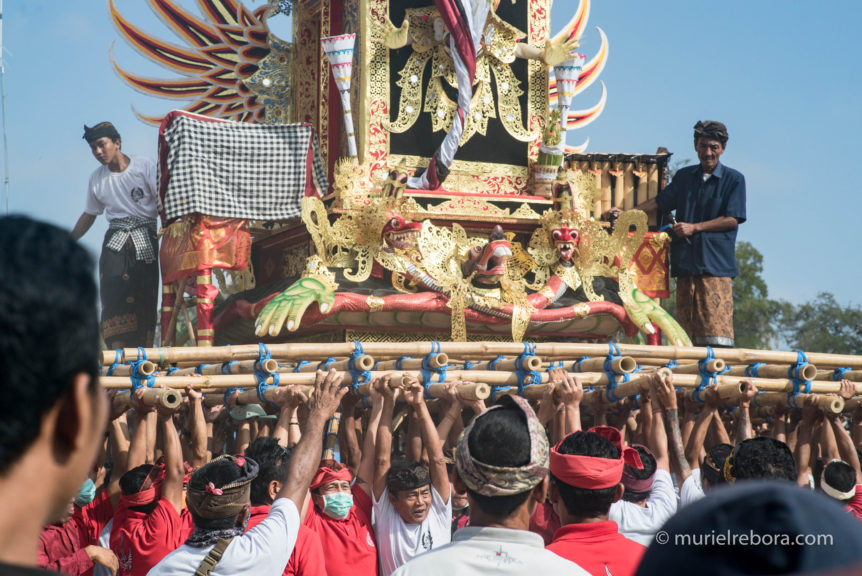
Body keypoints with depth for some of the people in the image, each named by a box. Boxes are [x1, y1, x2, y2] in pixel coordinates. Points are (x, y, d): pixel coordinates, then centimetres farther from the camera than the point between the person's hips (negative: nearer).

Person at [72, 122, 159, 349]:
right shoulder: (97, 179, 12)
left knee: (145, 296, -8)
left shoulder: (144, 166, 0)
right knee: (114, 295, -15)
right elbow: (89, 215, 22)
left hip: (145, 239, -2)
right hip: (115, 241, 2)